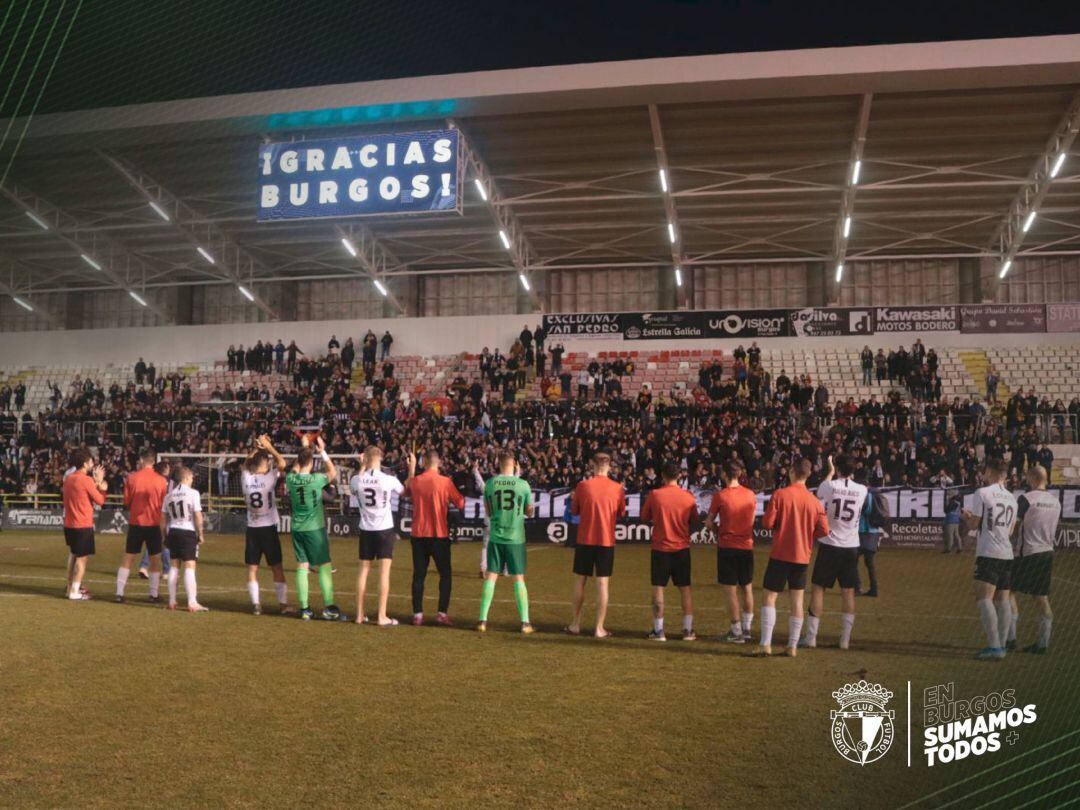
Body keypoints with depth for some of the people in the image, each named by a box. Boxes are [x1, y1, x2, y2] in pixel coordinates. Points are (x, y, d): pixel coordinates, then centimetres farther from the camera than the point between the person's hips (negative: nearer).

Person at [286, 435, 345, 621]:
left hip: (297, 529, 4)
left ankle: (305, 609, 8)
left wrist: (304, 448, 24)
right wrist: (322, 452, 8)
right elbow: (333, 473, 6)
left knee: (301, 567, 6)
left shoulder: (291, 479, -3)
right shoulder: (316, 479, -14)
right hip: (315, 528, -4)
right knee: (324, 566, 2)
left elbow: (295, 468, 21)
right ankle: (329, 608, 2)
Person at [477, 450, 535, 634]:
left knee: (490, 577, 7)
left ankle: (483, 620, 7)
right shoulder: (523, 485, -7)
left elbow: (488, 512, 9)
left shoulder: (490, 484, -2)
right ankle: (525, 622, 8)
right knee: (519, 579, 5)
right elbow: (529, 512, 5)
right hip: (516, 538, -1)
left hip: (495, 537, 1)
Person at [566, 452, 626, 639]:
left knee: (580, 581, 11)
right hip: (607, 541, 0)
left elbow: (574, 510, 4)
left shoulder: (583, 486, -7)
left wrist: (573, 498, 23)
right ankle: (600, 628, 3)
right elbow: (621, 513, 9)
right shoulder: (618, 489, -4)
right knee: (602, 583, 3)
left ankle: (576, 625, 17)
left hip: (585, 540, 0)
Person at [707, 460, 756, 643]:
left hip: (727, 547, -4)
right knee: (747, 589, 15)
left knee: (730, 590, 3)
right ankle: (746, 628, 22)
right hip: (746, 546, 4)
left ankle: (737, 632, 6)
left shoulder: (720, 496, -12)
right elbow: (752, 520, 10)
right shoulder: (751, 495, 0)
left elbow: (710, 522, -4)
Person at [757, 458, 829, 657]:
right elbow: (824, 530, 0)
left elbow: (767, 523, -13)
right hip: (802, 556, 3)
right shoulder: (814, 501, 0)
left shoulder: (780, 494, -11)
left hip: (780, 554, -3)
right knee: (797, 600, 9)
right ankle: (793, 646, 11)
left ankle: (765, 644, -3)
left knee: (770, 597, 3)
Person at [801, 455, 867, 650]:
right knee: (848, 591, 8)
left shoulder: (828, 485, -10)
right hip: (851, 546, 3)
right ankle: (845, 639, 11)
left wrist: (830, 472, 28)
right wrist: (846, 475, 26)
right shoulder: (862, 490, -2)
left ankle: (811, 637, 7)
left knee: (818, 588, 5)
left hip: (830, 545, -2)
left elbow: (820, 495, 15)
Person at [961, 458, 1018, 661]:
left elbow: (973, 524, -6)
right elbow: (1010, 531, 19)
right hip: (1007, 554, 7)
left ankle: (994, 646, -16)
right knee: (1003, 600, 9)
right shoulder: (1011, 498, 14)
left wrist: (966, 518, 17)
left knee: (984, 598, -9)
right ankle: (1001, 645, 12)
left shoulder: (982, 492, -6)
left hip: (989, 554, -7)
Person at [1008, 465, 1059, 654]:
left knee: (1009, 591, 2)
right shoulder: (1056, 501, 7)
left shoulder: (1026, 499, -13)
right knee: (1042, 598, 9)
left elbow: (1014, 526, -11)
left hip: (1028, 553, -6)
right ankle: (1042, 642, 10)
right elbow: (1054, 530, 15)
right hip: (1047, 553, 6)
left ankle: (1010, 637, -3)